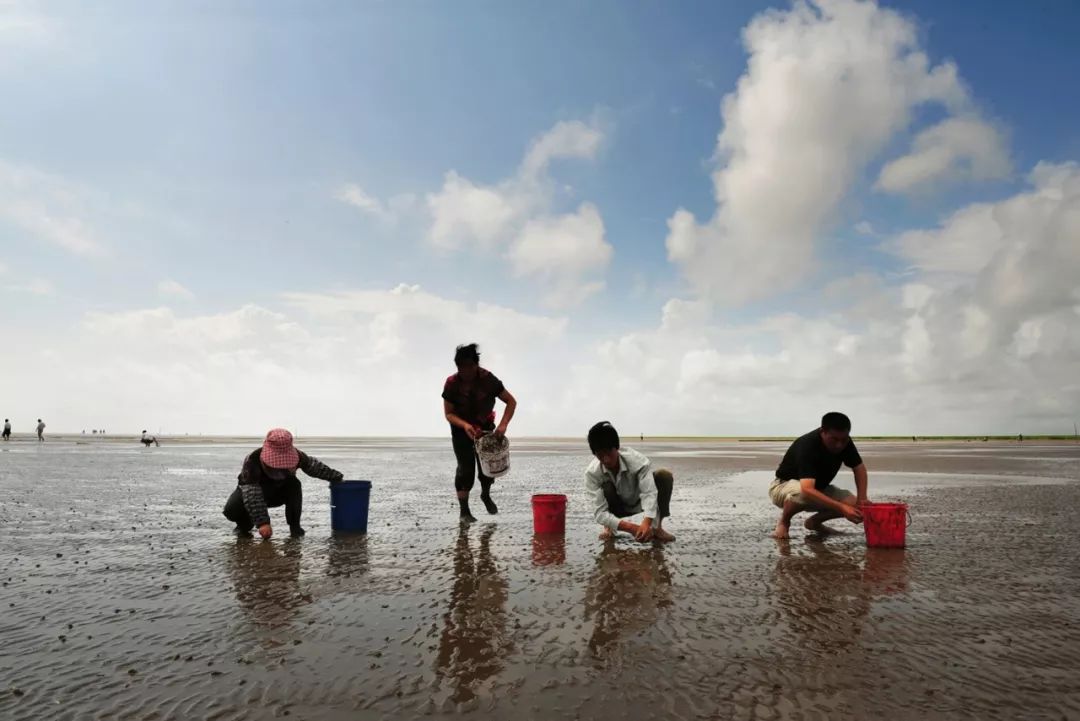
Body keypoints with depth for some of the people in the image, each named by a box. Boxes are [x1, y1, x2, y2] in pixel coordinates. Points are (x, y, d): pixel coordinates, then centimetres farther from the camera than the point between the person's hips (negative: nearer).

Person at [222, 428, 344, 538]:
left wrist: (336, 477, -3)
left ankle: (294, 526, -14)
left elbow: (314, 466, -8)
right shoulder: (252, 460, -39)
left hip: (278, 493, 2)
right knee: (231, 510, -30)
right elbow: (252, 494, -41)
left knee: (294, 485, -30)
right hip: (251, 490, -2)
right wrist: (262, 523, -46)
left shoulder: (295, 456, -29)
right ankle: (245, 524, 7)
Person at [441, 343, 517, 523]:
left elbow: (511, 402, -16)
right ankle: (464, 511, 2)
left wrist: (503, 424, -30)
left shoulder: (488, 379, -21)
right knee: (466, 468, -8)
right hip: (461, 429, -1)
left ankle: (486, 495, 33)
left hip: (485, 426, 1)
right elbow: (449, 414, -16)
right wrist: (465, 425, -35)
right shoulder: (452, 384, -21)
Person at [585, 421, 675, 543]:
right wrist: (632, 528, -48)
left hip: (640, 502, 1)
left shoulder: (637, 460, -33)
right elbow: (599, 513, -35)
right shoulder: (592, 473, -32)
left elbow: (649, 493, -43)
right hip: (617, 508, 0)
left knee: (665, 476, -26)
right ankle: (608, 527, -8)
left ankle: (657, 527, -15)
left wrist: (646, 523, -61)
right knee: (606, 485, -34)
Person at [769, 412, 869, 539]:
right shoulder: (807, 446, -36)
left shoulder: (844, 441, -16)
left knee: (853, 504, -17)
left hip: (818, 488, 6)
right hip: (783, 486, -6)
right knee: (801, 493, -41)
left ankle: (815, 521, 11)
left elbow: (859, 468, -2)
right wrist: (841, 507, -53)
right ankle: (783, 521, -8)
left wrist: (862, 499, -17)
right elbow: (807, 490, -47)